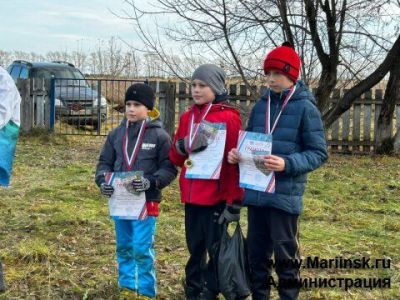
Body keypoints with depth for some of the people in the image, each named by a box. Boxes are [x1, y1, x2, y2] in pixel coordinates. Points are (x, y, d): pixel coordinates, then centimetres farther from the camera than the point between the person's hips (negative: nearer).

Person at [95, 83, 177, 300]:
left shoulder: (159, 135, -6)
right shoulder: (116, 134, 6)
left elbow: (169, 168, -7)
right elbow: (105, 162, 11)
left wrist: (151, 181, -23)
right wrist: (103, 180, -8)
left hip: (146, 201, -5)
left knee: (142, 249, -3)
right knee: (123, 247, 14)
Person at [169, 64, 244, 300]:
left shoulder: (229, 118, -8)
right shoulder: (187, 117, 10)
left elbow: (235, 162, -11)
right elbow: (176, 158, 11)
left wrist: (234, 201, -13)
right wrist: (183, 145, -12)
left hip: (217, 197, -6)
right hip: (191, 196, 6)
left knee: (216, 249, 3)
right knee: (195, 248, 14)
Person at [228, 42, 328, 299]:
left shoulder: (306, 108, -6)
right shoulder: (260, 106, 10)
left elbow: (319, 153, -8)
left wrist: (287, 164, -23)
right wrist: (238, 154, -4)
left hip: (285, 194, -5)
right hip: (256, 192, 5)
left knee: (285, 254, 5)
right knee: (257, 252, 14)